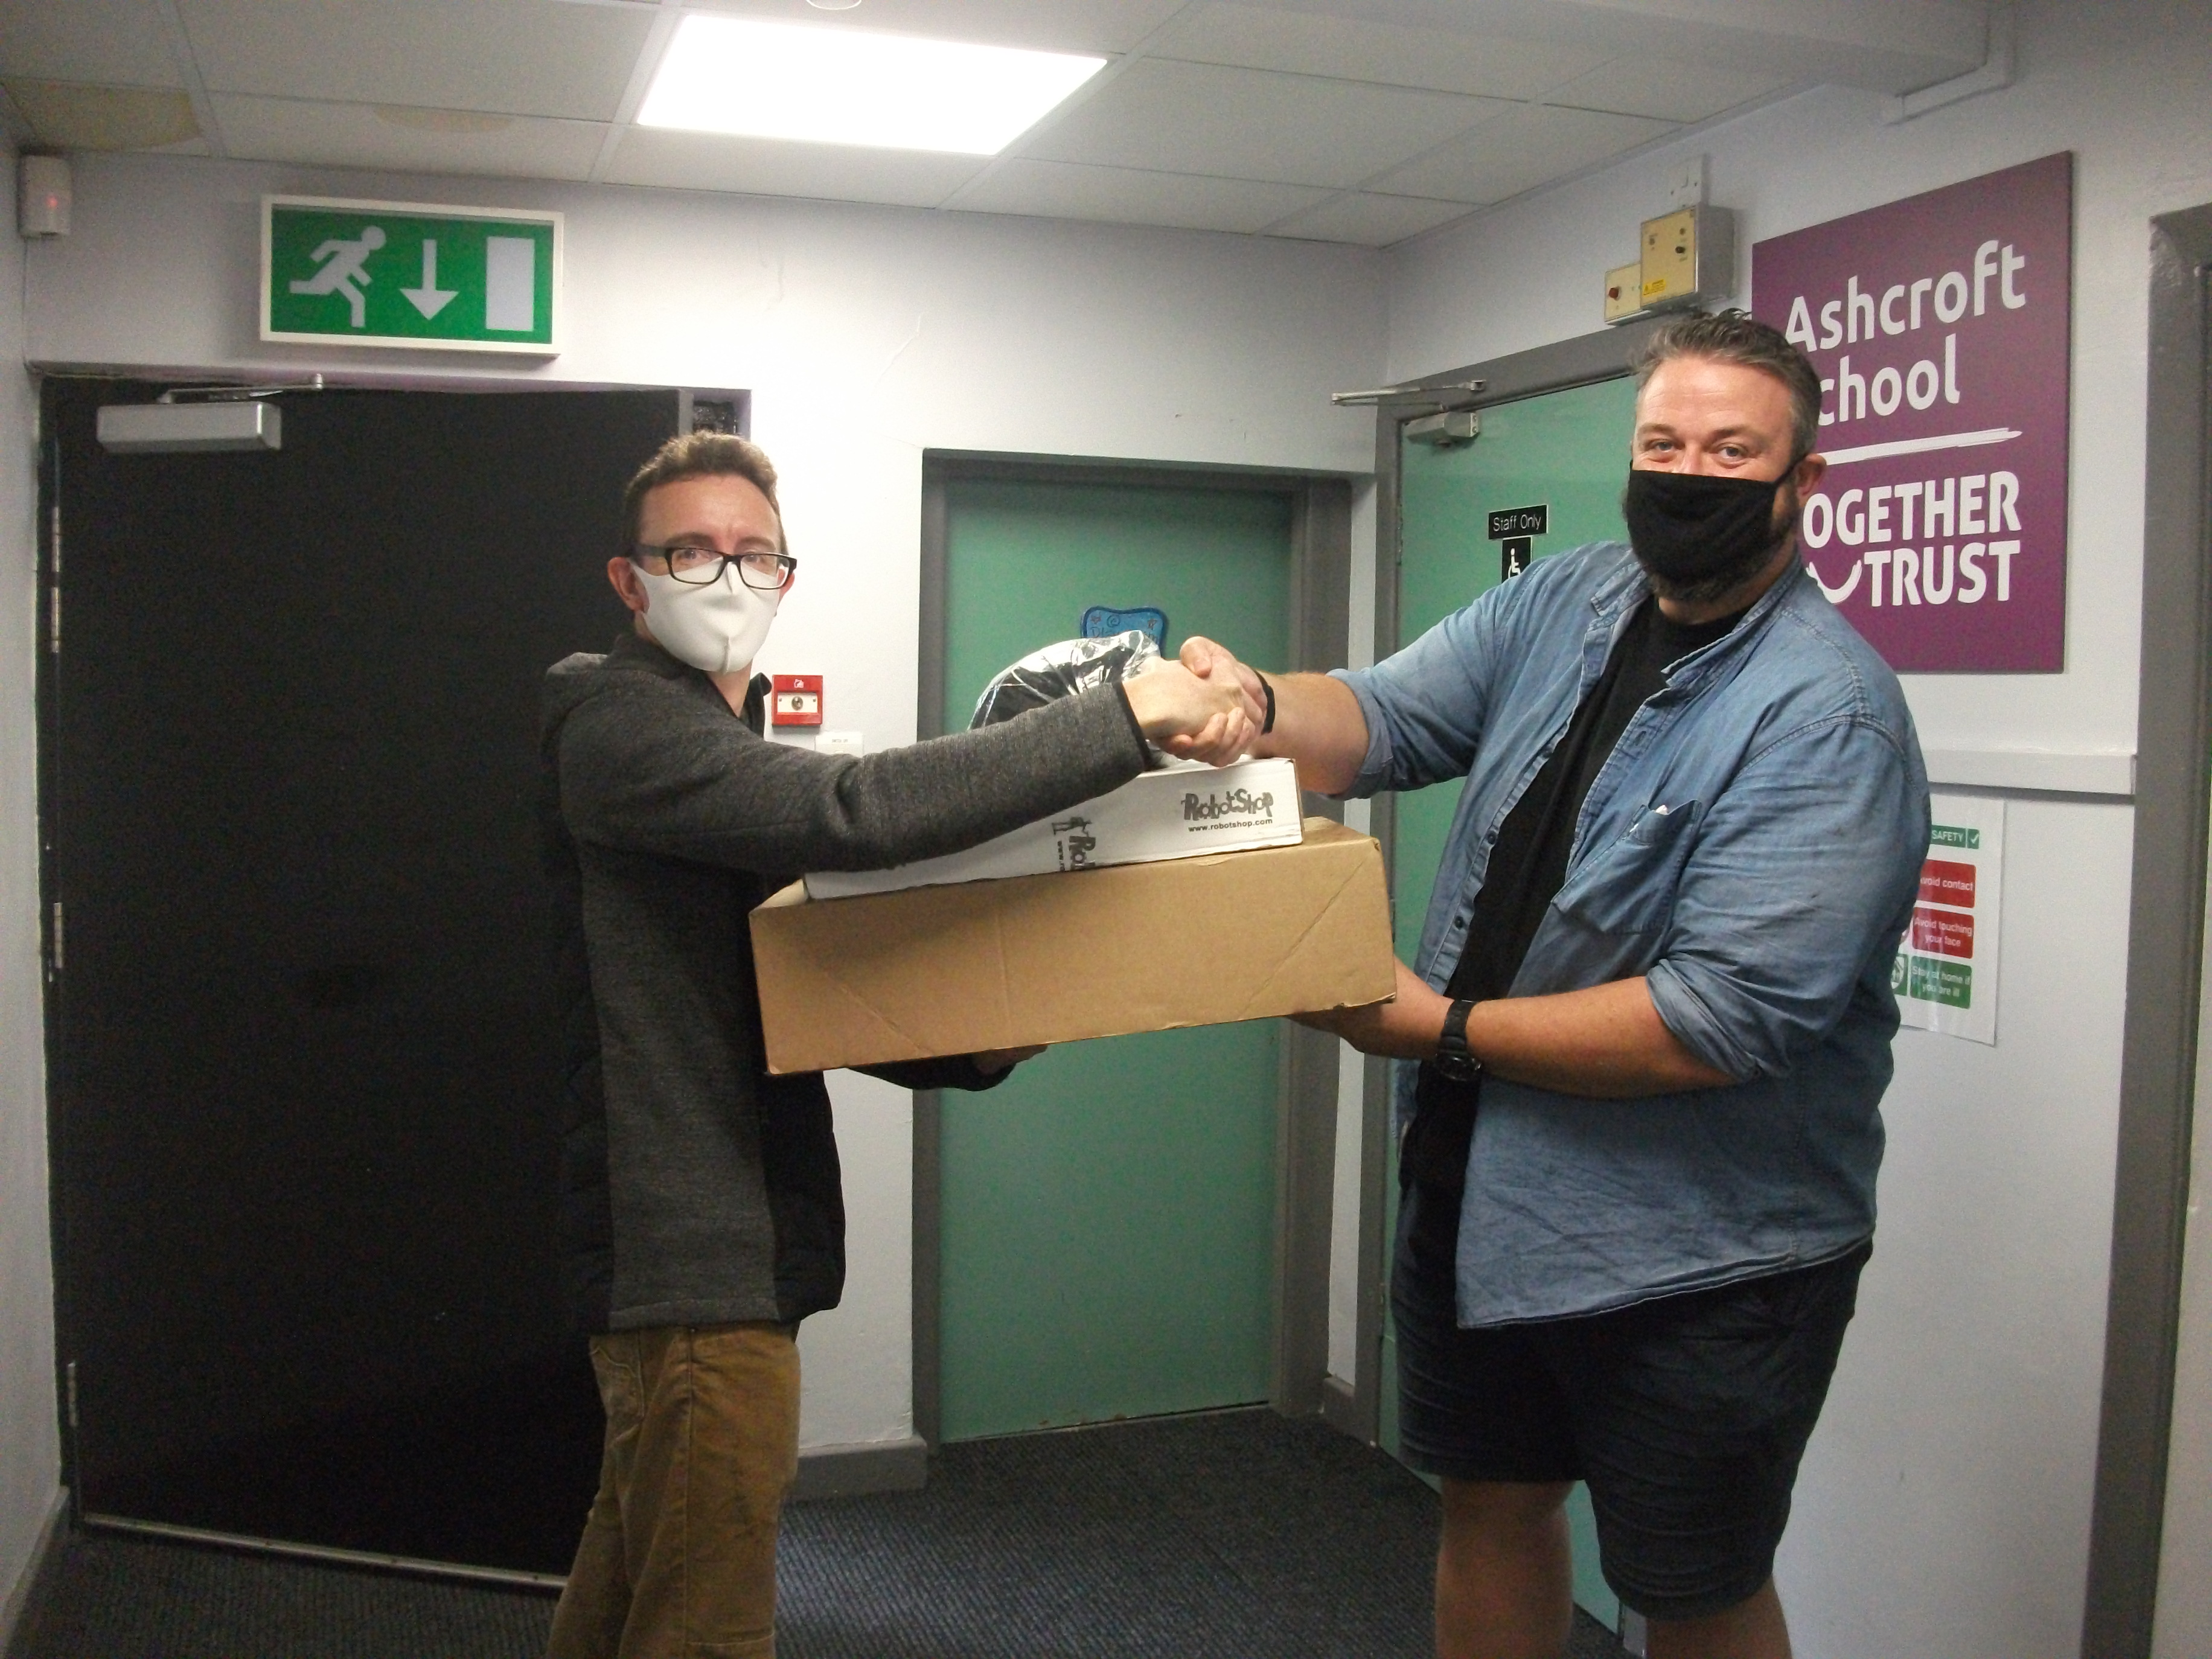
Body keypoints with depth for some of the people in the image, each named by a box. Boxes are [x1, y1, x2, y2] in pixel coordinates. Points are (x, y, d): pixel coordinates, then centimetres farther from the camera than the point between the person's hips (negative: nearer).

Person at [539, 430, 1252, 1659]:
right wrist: (1125, 715, -27)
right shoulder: (620, 725, -14)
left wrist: (980, 1046, -1)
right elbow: (856, 811, -30)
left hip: (724, 1246, 10)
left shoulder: (727, 749, 18)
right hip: (693, 1253, -10)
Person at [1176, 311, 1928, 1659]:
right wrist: (1255, 701, -26)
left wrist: (1448, 1030, -22)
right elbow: (1386, 719, -4)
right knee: (1492, 1506, 23)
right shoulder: (1567, 602, 3)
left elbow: (1728, 1019, -27)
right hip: (1480, 1193, 7)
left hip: (1700, 1255, -6)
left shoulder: (1827, 714, -21)